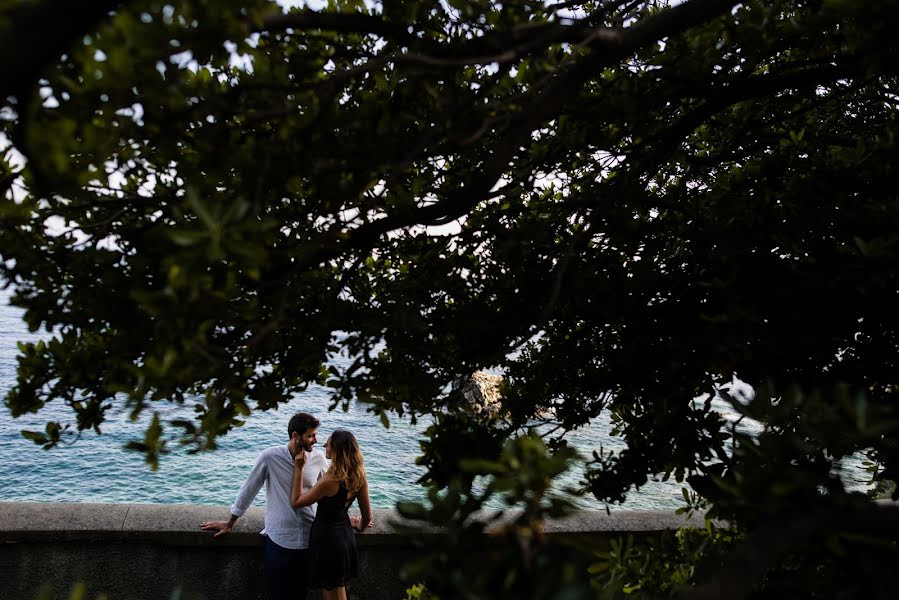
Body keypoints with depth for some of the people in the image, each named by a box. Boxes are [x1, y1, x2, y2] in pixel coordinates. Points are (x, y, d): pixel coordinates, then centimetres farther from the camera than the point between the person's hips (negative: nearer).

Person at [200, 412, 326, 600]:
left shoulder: (318, 458, -3)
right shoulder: (270, 456, -12)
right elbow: (249, 489, -1)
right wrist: (230, 523, 8)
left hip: (308, 540, 3)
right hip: (278, 540, -2)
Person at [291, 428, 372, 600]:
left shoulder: (330, 481, -27)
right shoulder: (359, 477, -7)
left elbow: (296, 501, -15)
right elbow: (367, 516, 2)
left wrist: (299, 468, -16)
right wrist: (360, 526, 24)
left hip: (326, 537, -7)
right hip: (345, 534, 7)